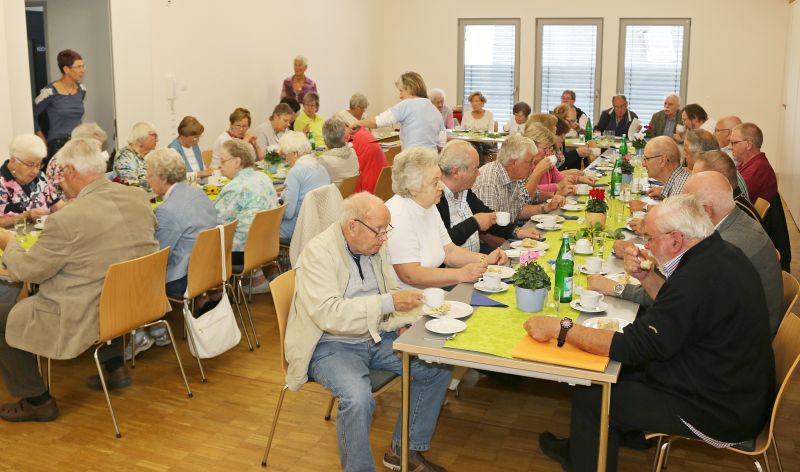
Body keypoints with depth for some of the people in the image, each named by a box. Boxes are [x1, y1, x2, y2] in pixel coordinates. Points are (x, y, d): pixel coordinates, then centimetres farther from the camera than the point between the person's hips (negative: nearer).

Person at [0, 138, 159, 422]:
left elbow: (27, 271, -11)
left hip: (87, 319, -7)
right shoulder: (139, 198, -4)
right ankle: (114, 367, 34)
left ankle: (37, 401, 19)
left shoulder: (67, 220, -25)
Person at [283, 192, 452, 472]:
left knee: (439, 367, -4)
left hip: (376, 337, 7)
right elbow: (328, 313, -29)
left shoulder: (375, 247, 4)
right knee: (358, 397, -34)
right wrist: (387, 303, -33)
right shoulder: (318, 252, -18)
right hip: (331, 344, -7)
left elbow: (392, 290, 15)